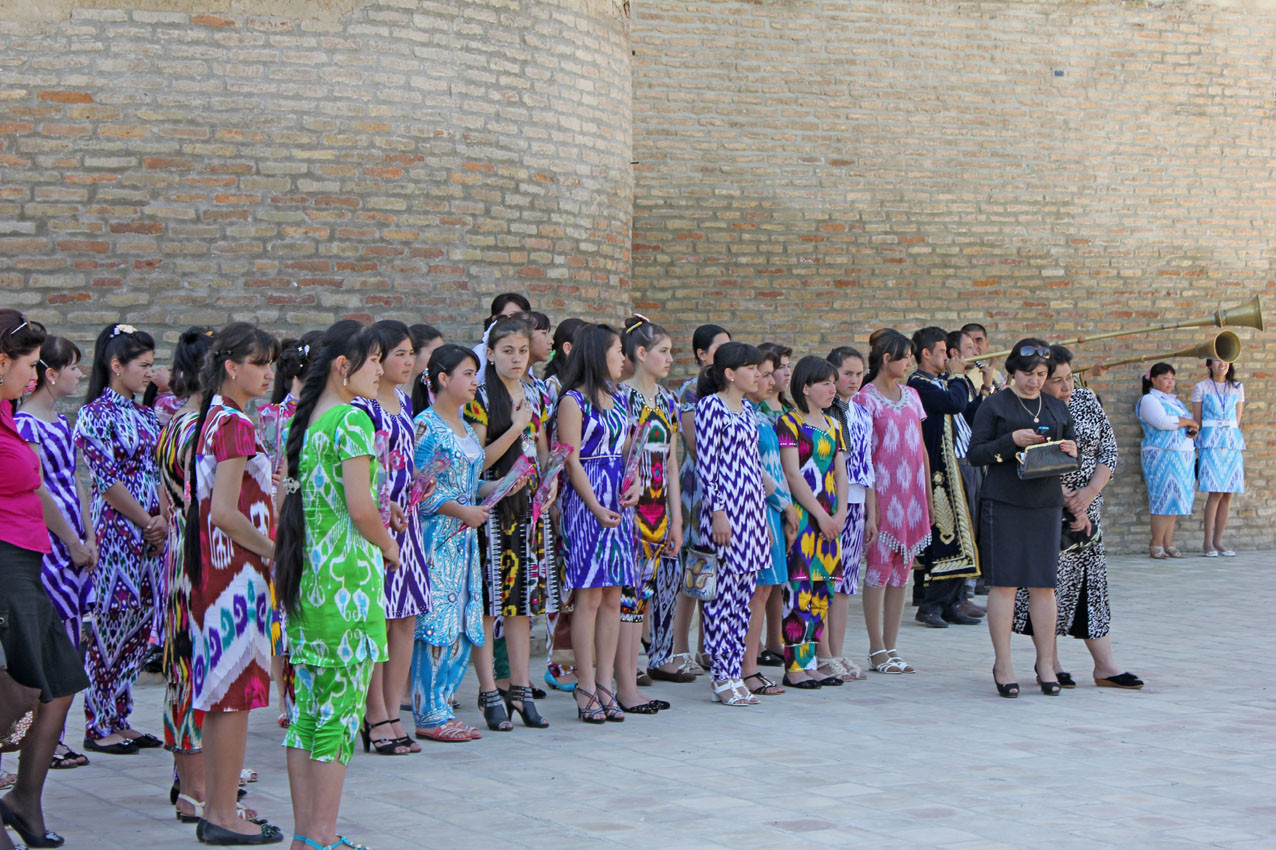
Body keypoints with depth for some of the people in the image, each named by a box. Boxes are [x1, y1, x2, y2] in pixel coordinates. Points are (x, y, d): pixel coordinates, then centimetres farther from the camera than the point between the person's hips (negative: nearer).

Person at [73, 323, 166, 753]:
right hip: (115, 532, -7)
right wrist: (147, 522, -10)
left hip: (150, 533, 7)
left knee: (139, 625, 8)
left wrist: (165, 520, -1)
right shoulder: (96, 415, -7)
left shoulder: (146, 416, 15)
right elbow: (107, 480, -13)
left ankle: (118, 719, 16)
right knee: (109, 626, -4)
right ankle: (99, 727, 4)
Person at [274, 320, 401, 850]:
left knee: (307, 706, 11)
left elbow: (285, 500, 14)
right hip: (347, 576, -8)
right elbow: (361, 507, -17)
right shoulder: (352, 419, -12)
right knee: (341, 707, -2)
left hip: (304, 571, 8)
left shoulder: (300, 421, 12)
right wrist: (389, 546, -1)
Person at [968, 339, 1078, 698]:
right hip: (1003, 503, -4)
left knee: (1044, 584, 3)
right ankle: (1003, 665, 2)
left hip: (1047, 503, 4)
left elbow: (1073, 449, 21)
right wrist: (1012, 441, -15)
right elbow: (974, 453, -1)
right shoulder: (994, 405, 3)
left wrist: (1070, 452, -2)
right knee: (1004, 582, -4)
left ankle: (1046, 664, 9)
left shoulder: (1058, 408, 15)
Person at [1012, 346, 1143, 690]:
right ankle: (1049, 665, 6)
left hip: (1088, 508, 6)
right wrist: (1068, 503, -15)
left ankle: (1105, 665, 6)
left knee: (1092, 579, 5)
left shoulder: (1087, 401, 7)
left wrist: (1089, 492, -8)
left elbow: (1108, 448, 6)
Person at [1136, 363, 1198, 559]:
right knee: (1164, 499, -12)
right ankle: (1156, 545, -8)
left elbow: (1192, 423, 26)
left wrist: (1193, 431, 1)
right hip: (1162, 455, -8)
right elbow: (1162, 422, -18)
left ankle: (1168, 544, 5)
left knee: (1174, 501, 4)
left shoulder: (1175, 401, 24)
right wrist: (1189, 422, -6)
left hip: (1184, 456, 8)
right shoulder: (1149, 400, -2)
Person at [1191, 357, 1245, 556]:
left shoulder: (1237, 387, 15)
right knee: (1216, 492, -13)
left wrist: (1239, 445, 11)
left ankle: (1218, 541, 6)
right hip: (1210, 442, -4)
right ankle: (1207, 543, -10)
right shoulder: (1201, 388, 6)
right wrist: (1195, 448, 0)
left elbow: (1238, 419, 16)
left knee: (1227, 494, 0)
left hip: (1232, 442, 4)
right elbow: (1196, 421, 5)